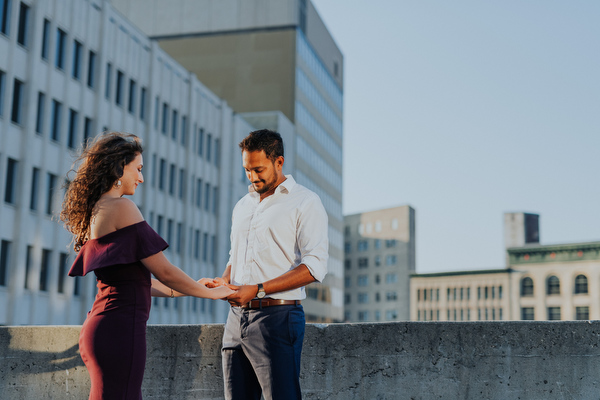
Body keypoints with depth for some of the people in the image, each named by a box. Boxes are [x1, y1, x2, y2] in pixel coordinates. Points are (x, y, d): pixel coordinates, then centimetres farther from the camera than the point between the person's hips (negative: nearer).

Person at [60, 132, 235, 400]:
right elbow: (164, 271, -10)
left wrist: (191, 288, 24)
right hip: (120, 327, -9)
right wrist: (210, 293, 5)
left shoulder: (96, 211, 18)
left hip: (101, 326, 9)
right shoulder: (121, 207, -10)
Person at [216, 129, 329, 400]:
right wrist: (225, 280, 4)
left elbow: (315, 266, -12)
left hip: (277, 316, -6)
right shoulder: (243, 205, 20)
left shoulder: (304, 202, -2)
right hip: (237, 315, 6)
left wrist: (258, 290, -17)